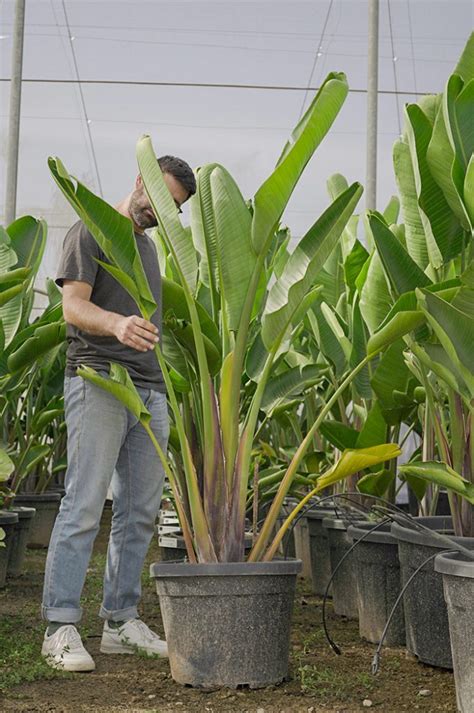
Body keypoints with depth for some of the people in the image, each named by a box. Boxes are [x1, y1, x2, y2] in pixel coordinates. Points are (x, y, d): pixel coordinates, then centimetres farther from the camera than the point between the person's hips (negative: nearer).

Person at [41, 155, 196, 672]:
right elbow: (73, 306, -11)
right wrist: (117, 324, -31)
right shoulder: (91, 231, 1)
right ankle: (60, 628, -8)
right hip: (98, 382, -8)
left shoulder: (147, 245, 24)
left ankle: (120, 621, 12)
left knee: (140, 513, 5)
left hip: (150, 388, 8)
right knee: (84, 508, -10)